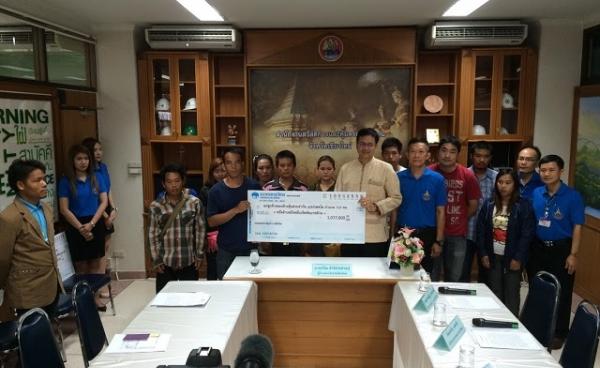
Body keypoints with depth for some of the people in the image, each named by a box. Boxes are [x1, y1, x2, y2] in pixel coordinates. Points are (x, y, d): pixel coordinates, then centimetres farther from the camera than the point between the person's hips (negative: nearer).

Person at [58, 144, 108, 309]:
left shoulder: (96, 178, 3)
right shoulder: (66, 181, -4)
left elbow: (104, 202, 0)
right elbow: (64, 209, -7)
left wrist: (91, 223, -12)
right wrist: (81, 228, -14)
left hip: (96, 224, 2)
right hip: (76, 226, -2)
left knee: (96, 263, 8)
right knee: (81, 265, 5)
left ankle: (95, 296, 18)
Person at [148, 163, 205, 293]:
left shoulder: (195, 203, -2)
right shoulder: (156, 206, -3)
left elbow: (200, 229, 2)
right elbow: (153, 234, 1)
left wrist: (199, 255, 0)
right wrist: (156, 260, -2)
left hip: (189, 262, 0)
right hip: (165, 263, 0)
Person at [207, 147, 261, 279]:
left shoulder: (254, 186, -2)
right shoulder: (216, 190, -3)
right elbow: (211, 221, -8)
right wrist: (236, 210, -20)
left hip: (251, 248, 0)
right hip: (226, 251, 0)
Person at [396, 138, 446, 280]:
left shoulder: (437, 179, -3)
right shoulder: (399, 178, 1)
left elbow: (440, 212, -1)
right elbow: (394, 209, 6)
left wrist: (438, 241, -5)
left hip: (427, 235, -1)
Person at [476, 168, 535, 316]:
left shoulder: (523, 205, -8)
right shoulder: (488, 204, 2)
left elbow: (527, 234, -9)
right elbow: (480, 231, 4)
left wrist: (518, 258, -12)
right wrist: (483, 254, -2)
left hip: (512, 257, -3)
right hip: (493, 256, 3)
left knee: (511, 295, 5)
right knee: (495, 293, 10)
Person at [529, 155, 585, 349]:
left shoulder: (572, 196, -10)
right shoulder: (535, 194, 0)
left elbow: (577, 227, -9)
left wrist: (572, 254, -13)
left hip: (561, 249, -4)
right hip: (538, 248, 4)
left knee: (561, 293, 6)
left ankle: (559, 333, 22)